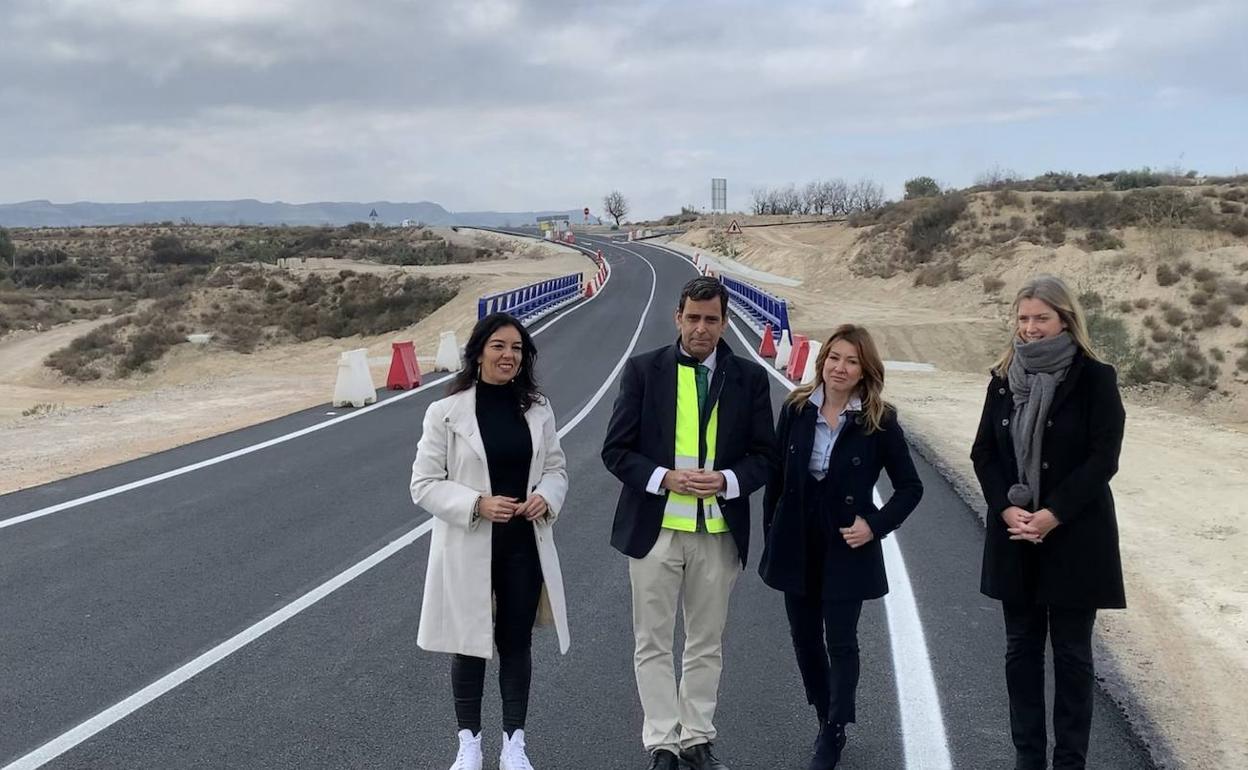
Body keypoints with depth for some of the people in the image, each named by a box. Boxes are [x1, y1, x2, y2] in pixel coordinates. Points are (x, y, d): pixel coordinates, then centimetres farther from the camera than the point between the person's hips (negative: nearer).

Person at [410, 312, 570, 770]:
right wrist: (477, 504, -21)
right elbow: (424, 485, -8)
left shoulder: (538, 409, 2)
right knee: (470, 646, 10)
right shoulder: (446, 412, -9)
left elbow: (556, 468, 11)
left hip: (524, 545, 3)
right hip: (469, 549, -3)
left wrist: (546, 497, -11)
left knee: (516, 643, 12)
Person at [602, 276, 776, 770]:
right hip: (655, 527, -1)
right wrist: (665, 479, -17)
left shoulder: (749, 378, 2)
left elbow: (763, 455, 5)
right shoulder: (644, 370, -1)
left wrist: (727, 481, -14)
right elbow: (616, 450, -2)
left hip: (719, 530, 1)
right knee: (653, 643, 5)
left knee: (706, 645, 12)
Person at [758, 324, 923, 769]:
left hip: (846, 549, -3)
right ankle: (827, 720, 32)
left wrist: (876, 525, -14)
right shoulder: (796, 409, -2)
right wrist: (770, 537, 5)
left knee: (841, 643, 2)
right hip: (796, 545, 3)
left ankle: (833, 734, 17)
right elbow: (776, 477, 5)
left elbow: (910, 487, -2)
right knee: (805, 640, 13)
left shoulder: (879, 422, -9)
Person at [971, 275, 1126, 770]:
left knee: (1071, 652, 6)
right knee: (1022, 647, 11)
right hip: (1016, 535, 4)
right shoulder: (1004, 379, 5)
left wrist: (1052, 514, -18)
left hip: (1074, 536, -4)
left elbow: (1103, 458, -13)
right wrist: (1006, 508, -11)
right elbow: (983, 452, 4)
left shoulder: (1095, 378, -8)